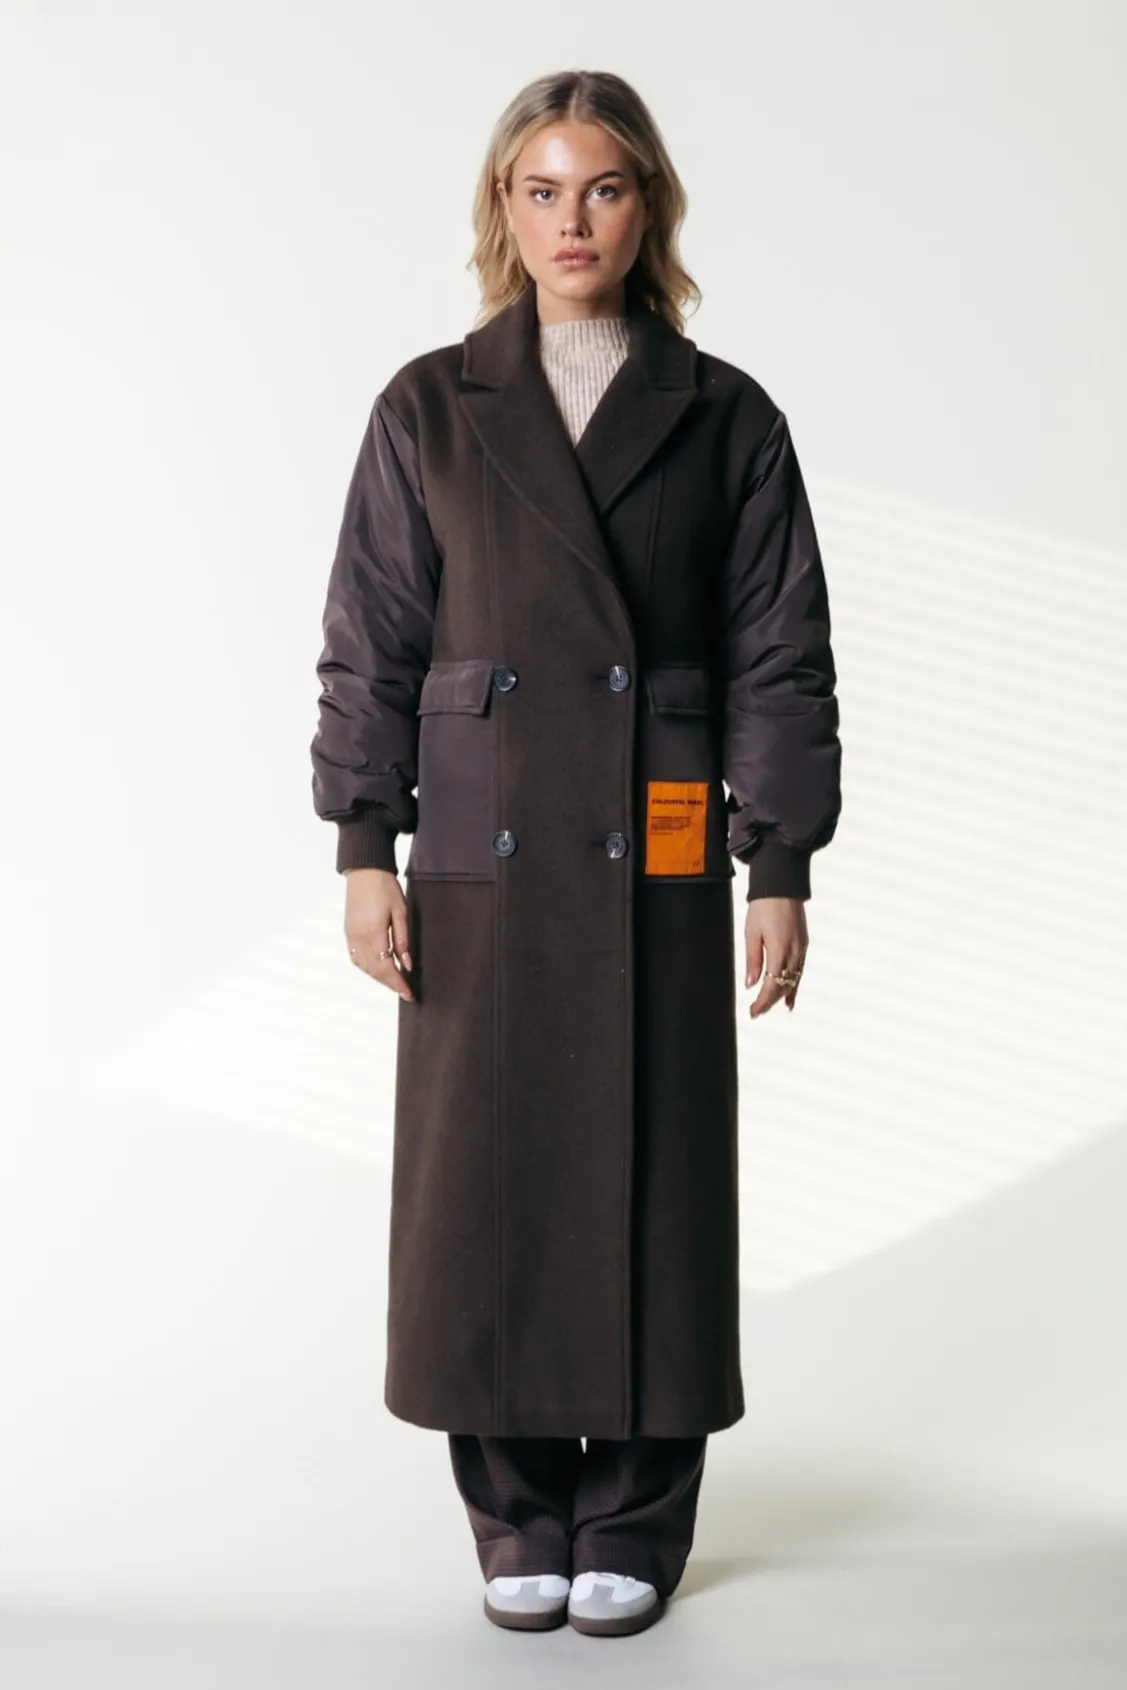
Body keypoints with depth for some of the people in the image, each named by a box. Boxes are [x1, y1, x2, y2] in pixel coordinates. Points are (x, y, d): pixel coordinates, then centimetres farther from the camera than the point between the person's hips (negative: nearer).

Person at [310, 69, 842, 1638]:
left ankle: (634, 1526, 21)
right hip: (480, 863, 1)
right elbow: (369, 645, 4)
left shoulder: (725, 420, 4)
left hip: (657, 865, 0)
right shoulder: (429, 411, 5)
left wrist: (780, 872, -2)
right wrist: (364, 850, -3)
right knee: (486, 1185, 5)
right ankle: (519, 1520, 23)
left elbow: (781, 661, 3)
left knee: (650, 1185, 4)